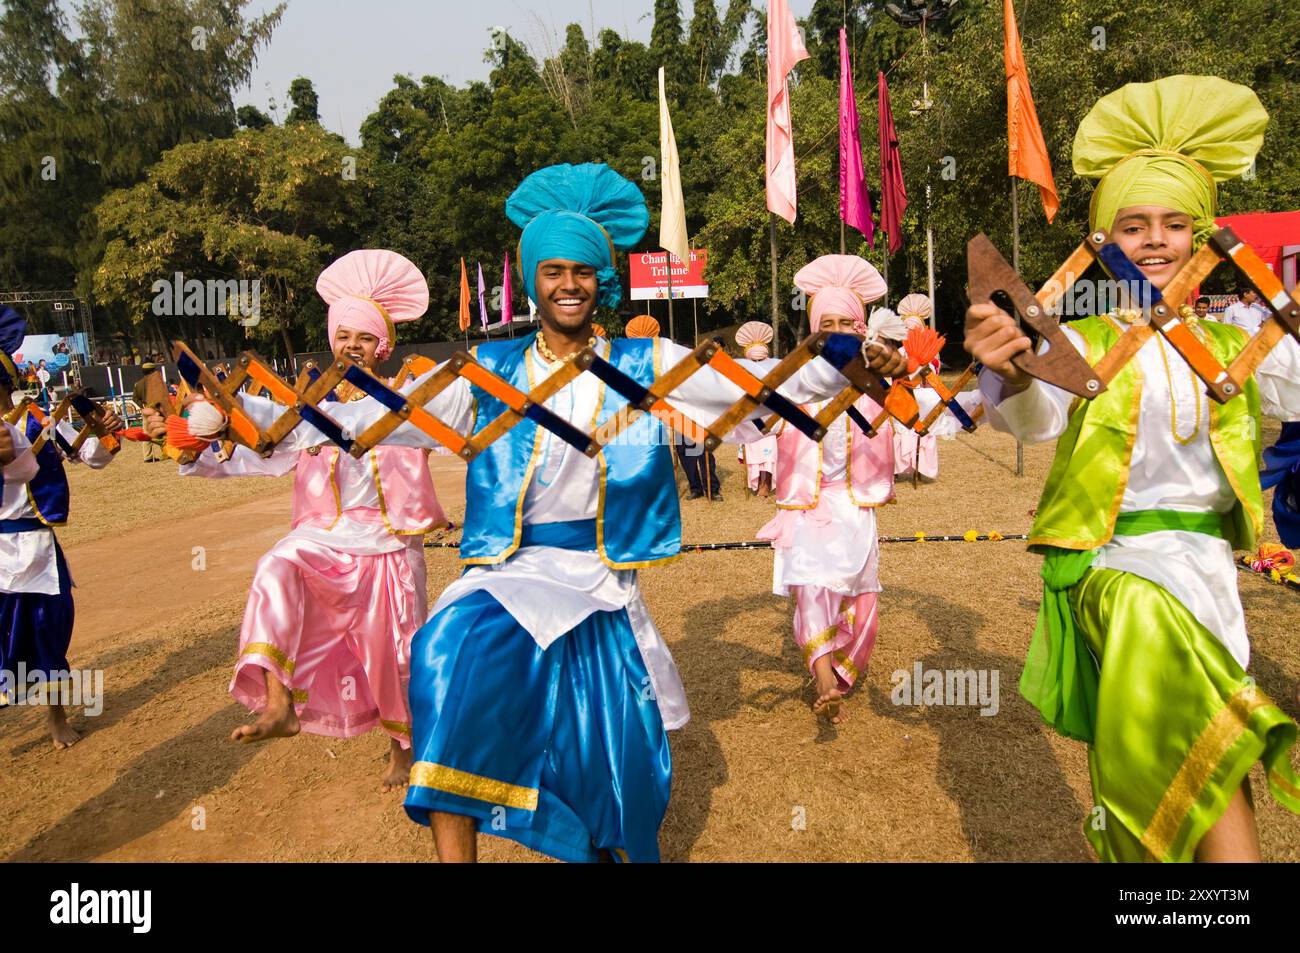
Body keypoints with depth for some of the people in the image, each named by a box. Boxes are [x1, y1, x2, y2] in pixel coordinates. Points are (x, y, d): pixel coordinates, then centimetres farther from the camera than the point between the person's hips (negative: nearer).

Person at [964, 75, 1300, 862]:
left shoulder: (1232, 345, 11)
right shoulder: (1083, 344, -1)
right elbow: (1039, 417, -23)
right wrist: (1008, 375, -44)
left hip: (1206, 561, 4)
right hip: (1116, 561, -4)